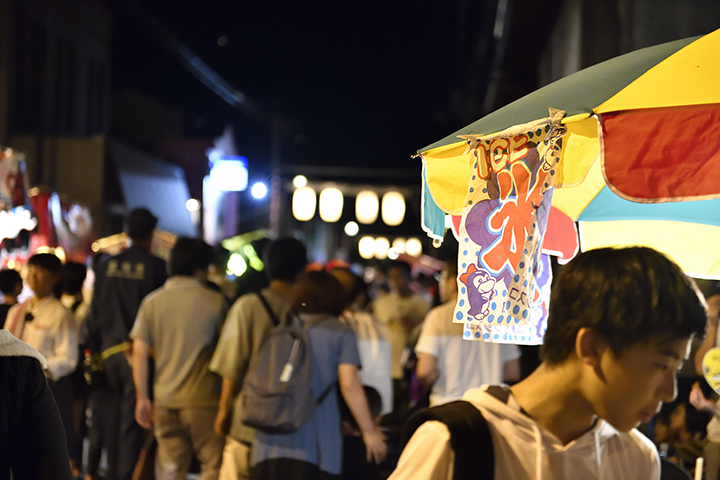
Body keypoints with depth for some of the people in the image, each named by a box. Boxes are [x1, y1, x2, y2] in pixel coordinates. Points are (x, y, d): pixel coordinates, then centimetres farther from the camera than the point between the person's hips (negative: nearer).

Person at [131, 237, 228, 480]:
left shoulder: (152, 302, 5)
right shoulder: (215, 301, -3)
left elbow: (139, 352, 2)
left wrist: (142, 398, 7)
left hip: (164, 400, 4)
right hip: (203, 398, -4)